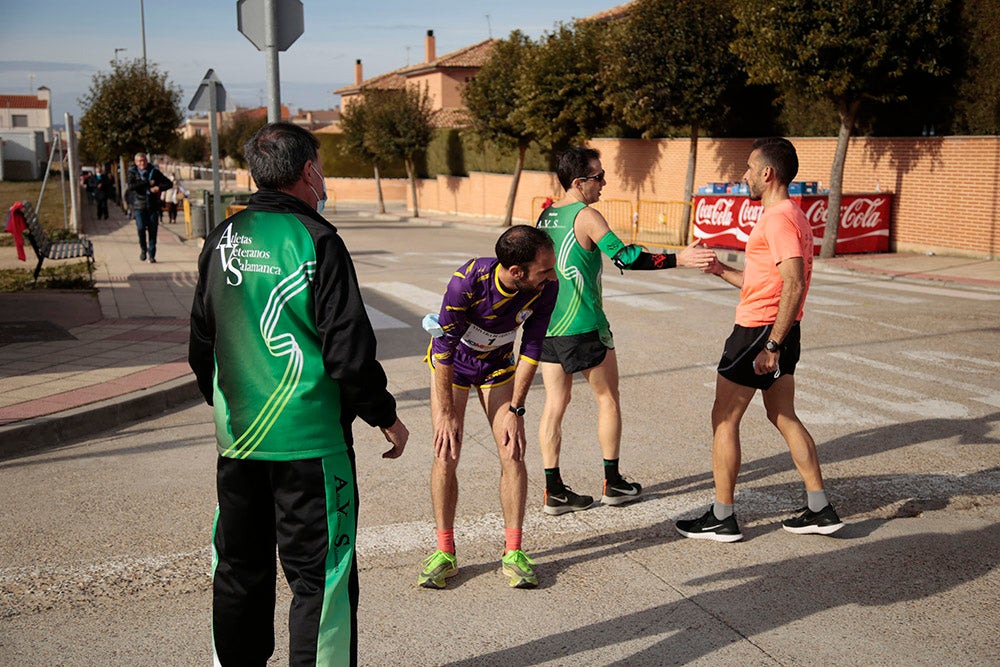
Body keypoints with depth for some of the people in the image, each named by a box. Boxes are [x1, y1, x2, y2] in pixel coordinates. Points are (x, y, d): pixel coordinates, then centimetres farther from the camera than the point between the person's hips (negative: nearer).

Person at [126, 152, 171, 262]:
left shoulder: (154, 172, 6)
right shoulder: (133, 172, 3)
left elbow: (168, 183, 10)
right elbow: (131, 186, -14)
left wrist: (159, 187, -10)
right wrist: (147, 183, -16)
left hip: (153, 206, 1)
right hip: (139, 205, -1)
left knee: (153, 230, -2)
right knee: (141, 228, -16)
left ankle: (152, 255, 7)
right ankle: (143, 249, 9)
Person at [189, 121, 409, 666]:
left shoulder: (224, 239, 6)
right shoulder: (315, 239, -13)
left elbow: (200, 345, 14)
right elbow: (348, 350, -15)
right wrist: (385, 416, -2)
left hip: (236, 438, 6)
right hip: (308, 440, -6)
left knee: (239, 571, 19)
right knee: (320, 577, 3)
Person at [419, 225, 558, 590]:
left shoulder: (546, 287, -26)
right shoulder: (468, 280, -37)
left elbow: (531, 349, -14)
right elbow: (444, 347, -27)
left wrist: (515, 410, -13)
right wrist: (447, 413, -23)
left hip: (497, 366, 3)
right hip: (451, 364, -2)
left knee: (512, 453, -6)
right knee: (446, 455, -6)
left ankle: (513, 551, 6)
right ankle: (444, 552, 8)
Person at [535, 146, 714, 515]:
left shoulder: (545, 215, 9)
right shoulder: (586, 216, -14)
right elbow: (625, 257, -22)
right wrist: (678, 259, -21)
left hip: (548, 325, 7)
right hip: (583, 326, -7)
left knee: (555, 404, 8)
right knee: (608, 400, 10)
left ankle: (554, 491, 9)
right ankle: (613, 483, 19)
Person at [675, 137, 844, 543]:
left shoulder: (779, 219, -17)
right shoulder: (790, 216, 16)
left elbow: (793, 286, -26)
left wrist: (771, 345, -27)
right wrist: (720, 270, 13)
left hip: (759, 331, -10)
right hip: (779, 332, 10)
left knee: (724, 420, 0)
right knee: (784, 418, 15)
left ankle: (722, 518, 7)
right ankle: (820, 510, 18)